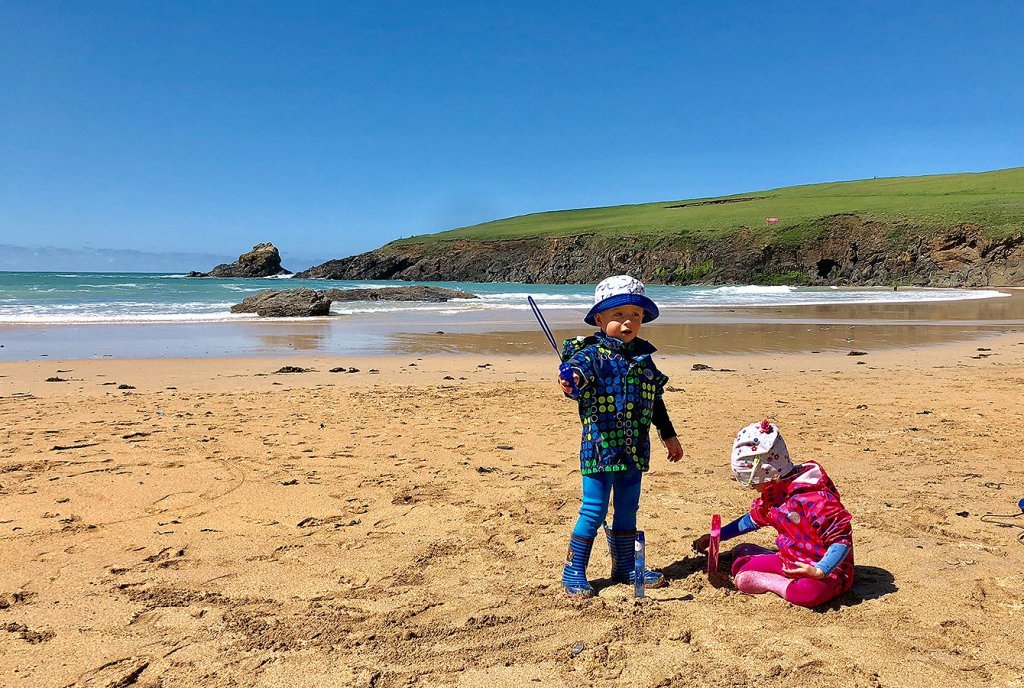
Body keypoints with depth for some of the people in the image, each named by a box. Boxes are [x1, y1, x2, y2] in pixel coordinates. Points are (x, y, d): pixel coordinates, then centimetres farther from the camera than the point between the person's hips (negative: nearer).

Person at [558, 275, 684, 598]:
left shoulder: (643, 357, 10)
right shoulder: (592, 353, -9)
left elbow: (655, 400, 21)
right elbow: (578, 370, -30)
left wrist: (669, 435, 26)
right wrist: (571, 382, -54)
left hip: (634, 450, 6)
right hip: (600, 447, -6)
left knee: (627, 510, 17)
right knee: (594, 512, -1)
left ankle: (625, 566, 32)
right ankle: (573, 572, 12)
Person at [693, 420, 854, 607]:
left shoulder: (814, 499, -27)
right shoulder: (772, 493, 4)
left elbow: (842, 540, -26)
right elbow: (754, 519, 23)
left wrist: (819, 571, -38)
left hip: (828, 571, -8)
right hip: (790, 562, 9)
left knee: (810, 592, -42)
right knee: (740, 570, -3)